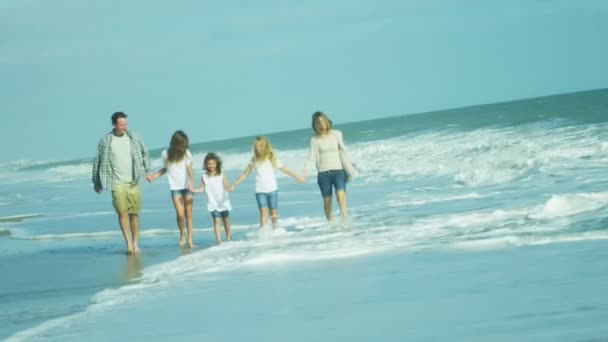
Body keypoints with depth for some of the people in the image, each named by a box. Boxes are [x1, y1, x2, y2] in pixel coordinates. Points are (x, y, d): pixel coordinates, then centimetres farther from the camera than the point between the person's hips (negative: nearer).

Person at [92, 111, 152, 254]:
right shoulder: (105, 141, -2)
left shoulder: (134, 137, 3)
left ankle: (135, 244, 12)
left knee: (134, 213, 4)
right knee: (122, 212, -12)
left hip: (133, 182, 2)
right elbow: (98, 161, 6)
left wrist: (147, 171, 9)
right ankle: (128, 244, -14)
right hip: (117, 182, -2)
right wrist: (96, 182, 10)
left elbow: (145, 153, 15)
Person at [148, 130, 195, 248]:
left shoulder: (186, 153, -4)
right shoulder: (166, 154, 0)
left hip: (186, 186, 0)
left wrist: (191, 182, -27)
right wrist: (155, 175, 6)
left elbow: (189, 169, -13)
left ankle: (190, 240, 4)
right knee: (180, 213, -10)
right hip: (175, 187, 0)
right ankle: (182, 235, 14)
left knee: (188, 212, -1)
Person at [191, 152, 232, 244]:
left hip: (223, 202, 0)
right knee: (216, 221, -12)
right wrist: (193, 190, -13)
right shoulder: (204, 176, -1)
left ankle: (229, 238, 27)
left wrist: (229, 188, -32)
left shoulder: (221, 175, -4)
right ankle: (218, 239, -17)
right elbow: (202, 189, 2)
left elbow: (227, 187, -9)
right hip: (213, 203, 0)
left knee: (226, 220, 11)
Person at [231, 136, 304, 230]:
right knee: (263, 210, -15)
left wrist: (297, 177, 4)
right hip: (260, 191, 0)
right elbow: (245, 174, 10)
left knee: (274, 211, 2)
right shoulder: (254, 160, 6)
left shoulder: (272, 158, 4)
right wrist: (234, 185, 8)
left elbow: (284, 169, 7)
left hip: (272, 190, 0)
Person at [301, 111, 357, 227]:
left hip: (338, 170, 0)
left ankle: (345, 218, -30)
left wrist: (350, 170, 12)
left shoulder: (336, 134, 5)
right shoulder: (315, 139, 2)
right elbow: (312, 157, -4)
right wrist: (304, 170, -20)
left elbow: (343, 152, 11)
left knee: (341, 194, -22)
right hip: (323, 173, 0)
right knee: (327, 200, 1)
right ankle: (331, 224, 12)